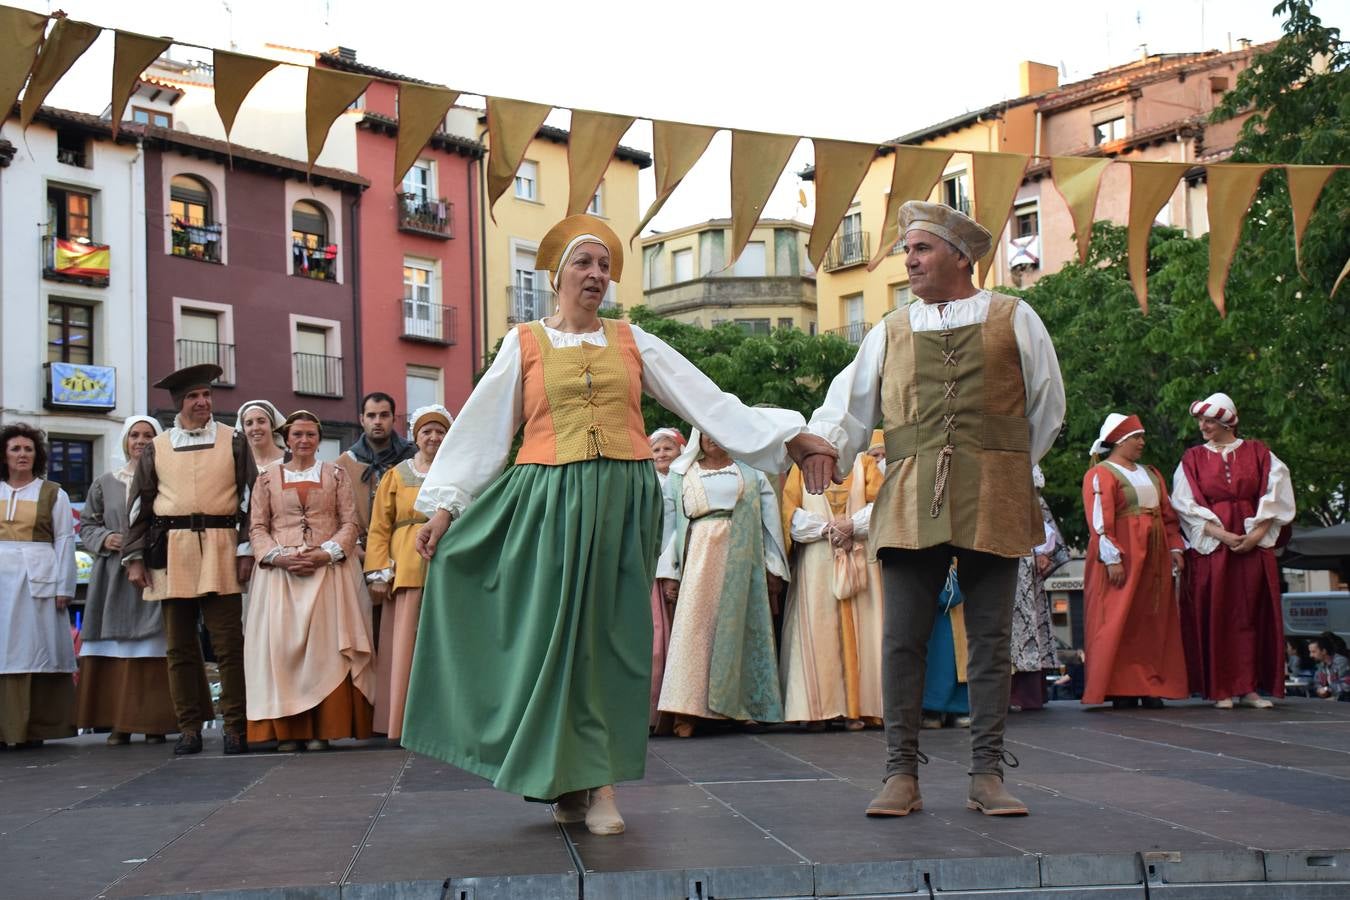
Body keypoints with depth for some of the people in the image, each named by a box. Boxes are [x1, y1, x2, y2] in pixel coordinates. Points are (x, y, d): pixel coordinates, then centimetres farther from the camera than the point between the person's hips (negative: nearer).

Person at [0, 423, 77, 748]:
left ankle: (34, 728, 0)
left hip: (37, 581, -2)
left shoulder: (53, 494, 7)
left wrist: (64, 587, -5)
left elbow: (65, 541, 3)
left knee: (33, 649, -2)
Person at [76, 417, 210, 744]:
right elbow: (86, 525, 17)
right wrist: (103, 538, -3)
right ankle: (119, 722, 4)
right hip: (115, 578, 3)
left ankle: (155, 721, 0)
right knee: (115, 650, 0)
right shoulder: (106, 483, 13)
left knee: (155, 650, -5)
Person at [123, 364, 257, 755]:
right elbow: (138, 505, 11)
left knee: (228, 643, -3)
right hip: (170, 551, 2)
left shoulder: (233, 441, 8)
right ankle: (189, 727, 12)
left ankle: (235, 726, 4)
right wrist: (134, 558, 4)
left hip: (220, 550, -2)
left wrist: (246, 549, -4)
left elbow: (249, 496, 4)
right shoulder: (156, 448, 11)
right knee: (180, 645, 5)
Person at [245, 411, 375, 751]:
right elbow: (257, 527, 7)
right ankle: (286, 730, -6)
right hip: (280, 572, 1)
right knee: (281, 644, -8)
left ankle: (321, 728, -8)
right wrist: (279, 556, -11)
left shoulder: (335, 475, 12)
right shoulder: (267, 479, 14)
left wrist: (325, 553, -11)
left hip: (327, 568, -1)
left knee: (323, 643, -9)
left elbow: (349, 522, 6)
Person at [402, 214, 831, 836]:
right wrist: (445, 503, 2)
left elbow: (709, 401, 10)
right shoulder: (525, 343, 8)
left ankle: (590, 779, 4)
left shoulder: (632, 342, 12)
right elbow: (480, 427, 7)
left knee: (613, 636, -1)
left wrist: (787, 436, 5)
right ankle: (586, 779, 4)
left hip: (623, 500, 2)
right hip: (551, 501, -1)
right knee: (559, 632, -4)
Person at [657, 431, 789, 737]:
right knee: (695, 626, -9)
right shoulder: (679, 475, 14)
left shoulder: (751, 472, 13)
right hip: (698, 559, 0)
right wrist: (669, 572, 1)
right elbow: (669, 524, 9)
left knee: (737, 626, 0)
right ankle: (687, 709, -14)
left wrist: (774, 569, 2)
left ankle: (739, 705, 4)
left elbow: (770, 519, 9)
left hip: (740, 561, 0)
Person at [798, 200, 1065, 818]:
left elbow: (1047, 405, 15)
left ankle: (987, 775, 10)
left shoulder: (1014, 319, 10)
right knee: (902, 639, -3)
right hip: (910, 500, 1)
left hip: (992, 501, -1)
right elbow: (851, 401, 10)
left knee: (990, 639, 3)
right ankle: (901, 775, 3)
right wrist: (824, 445, -9)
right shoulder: (890, 332, 16)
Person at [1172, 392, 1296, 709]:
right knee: (1215, 615, -3)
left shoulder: (1257, 452, 8)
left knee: (1253, 613, 0)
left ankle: (1250, 687, 3)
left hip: (1254, 543, 1)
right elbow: (1188, 505, -2)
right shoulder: (1193, 458, 7)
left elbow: (1274, 495, 1)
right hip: (1211, 544, -1)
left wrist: (1257, 534, -11)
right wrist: (1222, 535, -13)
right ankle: (1221, 689, -2)